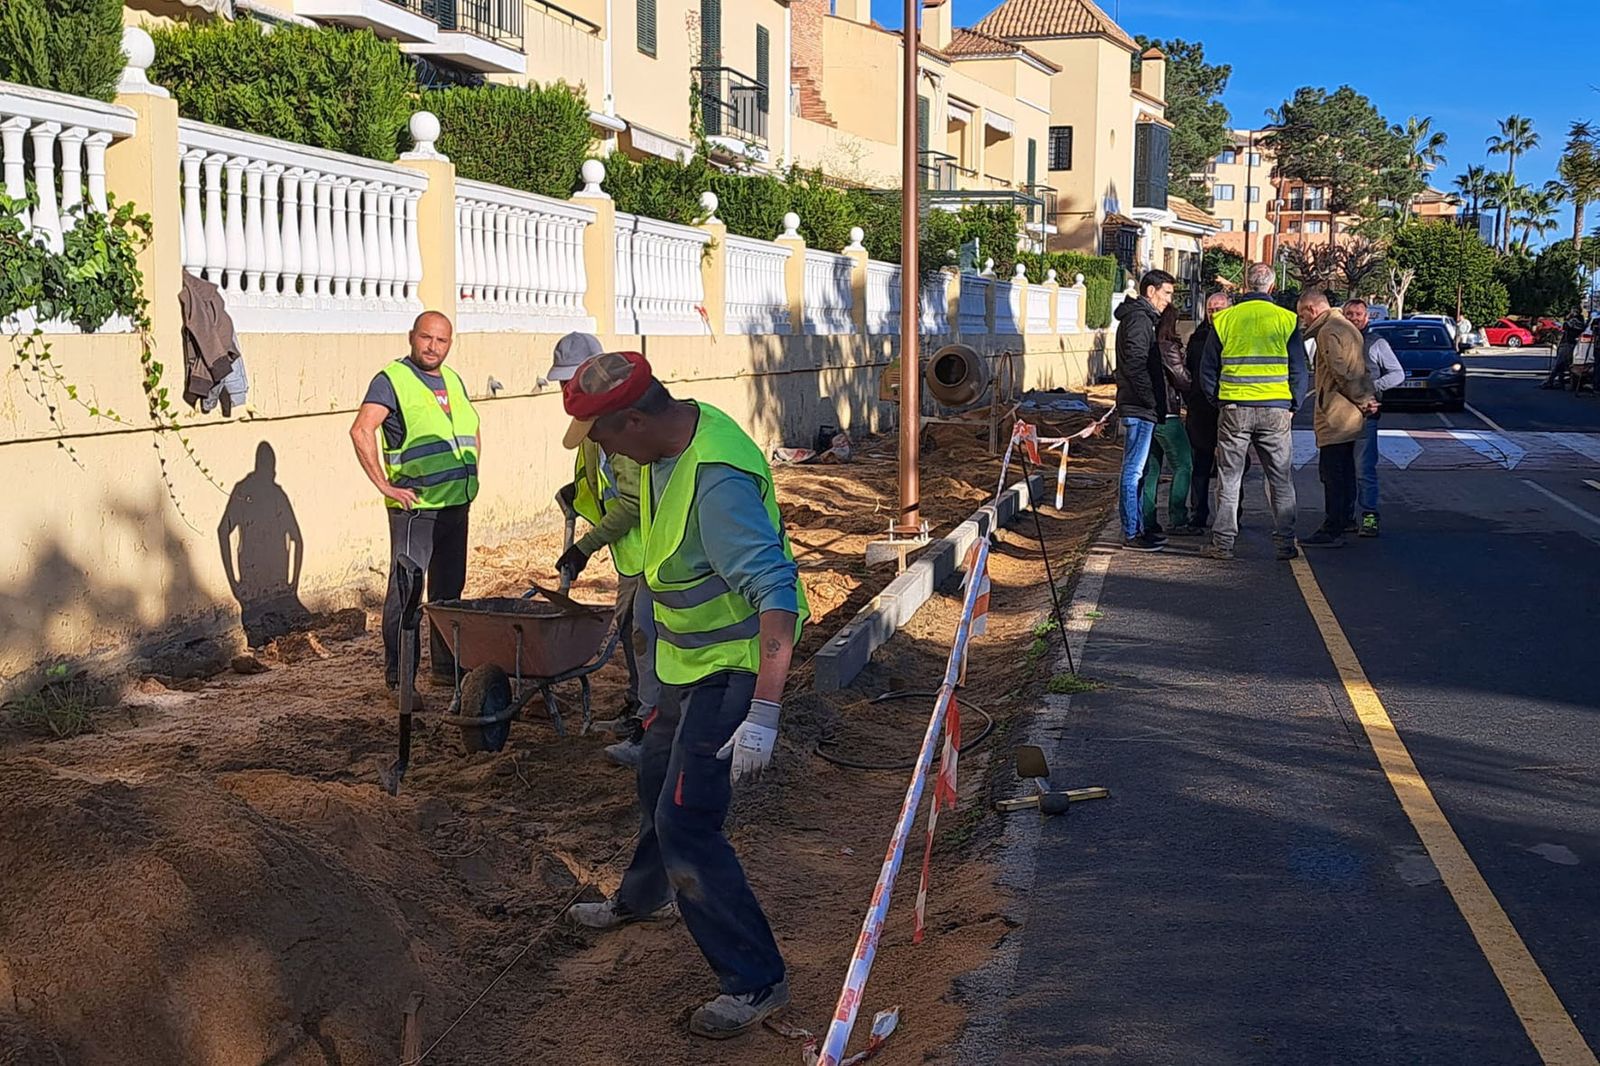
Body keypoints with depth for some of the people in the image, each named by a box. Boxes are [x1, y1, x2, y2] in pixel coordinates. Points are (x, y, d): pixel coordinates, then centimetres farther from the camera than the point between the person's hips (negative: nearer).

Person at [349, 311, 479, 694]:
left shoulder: (452, 380, 15)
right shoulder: (392, 379, -8)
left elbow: (473, 431, 31)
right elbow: (361, 430, -21)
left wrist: (471, 473, 19)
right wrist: (384, 485, -21)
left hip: (457, 505, 7)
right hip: (415, 507, -7)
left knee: (450, 589, 14)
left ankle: (447, 666, 24)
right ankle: (399, 677, -2)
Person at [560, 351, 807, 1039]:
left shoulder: (718, 480, -33)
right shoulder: (669, 445, -2)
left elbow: (778, 594, -38)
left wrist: (763, 714, -41)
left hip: (729, 666, -10)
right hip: (688, 659, 10)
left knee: (686, 822, -9)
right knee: (658, 780, 27)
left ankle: (755, 980, 4)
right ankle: (647, 897, 54)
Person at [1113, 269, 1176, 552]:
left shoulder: (1139, 317, 19)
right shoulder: (1140, 319, -13)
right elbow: (1135, 363, -23)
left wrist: (1154, 401, 18)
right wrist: (1150, 399, -19)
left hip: (1138, 407, 11)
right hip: (1139, 408, -11)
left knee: (1135, 469, 14)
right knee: (1133, 470, -7)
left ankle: (1137, 527, 21)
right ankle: (1132, 534, -5)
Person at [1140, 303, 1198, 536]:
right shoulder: (1168, 348, -14)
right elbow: (1184, 381, -8)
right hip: (1166, 414, -8)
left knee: (1151, 468, 11)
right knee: (1183, 466, 0)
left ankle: (1147, 520, 11)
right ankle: (1177, 521, -3)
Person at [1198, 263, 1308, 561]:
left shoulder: (1224, 319, 1)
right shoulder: (1286, 320, -1)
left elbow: (1207, 371, 6)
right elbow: (1299, 371, 3)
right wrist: (1292, 407, 12)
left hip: (1234, 410, 0)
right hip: (1276, 409, 0)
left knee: (1229, 478, 7)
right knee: (1281, 480, 9)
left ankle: (1222, 543, 6)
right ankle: (1285, 544, 9)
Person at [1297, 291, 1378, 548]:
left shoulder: (1328, 332, -15)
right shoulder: (1347, 327, 19)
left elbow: (1342, 372, -20)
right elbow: (1359, 370, 19)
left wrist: (1362, 400, -11)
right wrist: (1368, 397, 9)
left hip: (1335, 417, -10)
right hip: (1351, 417, 10)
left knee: (1332, 474, -7)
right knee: (1345, 473, 14)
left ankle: (1332, 531, -6)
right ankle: (1343, 522, 20)